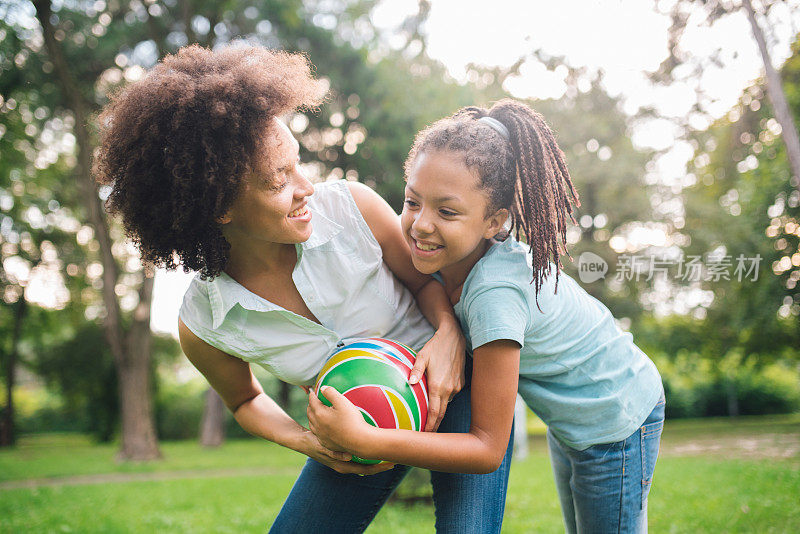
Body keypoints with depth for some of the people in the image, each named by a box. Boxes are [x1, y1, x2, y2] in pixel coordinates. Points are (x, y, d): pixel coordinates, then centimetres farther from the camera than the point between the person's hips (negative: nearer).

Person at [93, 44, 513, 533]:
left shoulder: (352, 207, -24)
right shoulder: (201, 323, -19)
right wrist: (304, 441, -16)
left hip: (452, 388, -1)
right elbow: (246, 400, 2)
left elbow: (428, 279, -6)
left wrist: (449, 333, -27)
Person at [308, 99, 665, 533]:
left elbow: (488, 448, -34)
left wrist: (361, 440, -42)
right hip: (569, 420, 8)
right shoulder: (448, 257, -16)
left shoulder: (496, 293, -38)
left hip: (617, 426, -8)